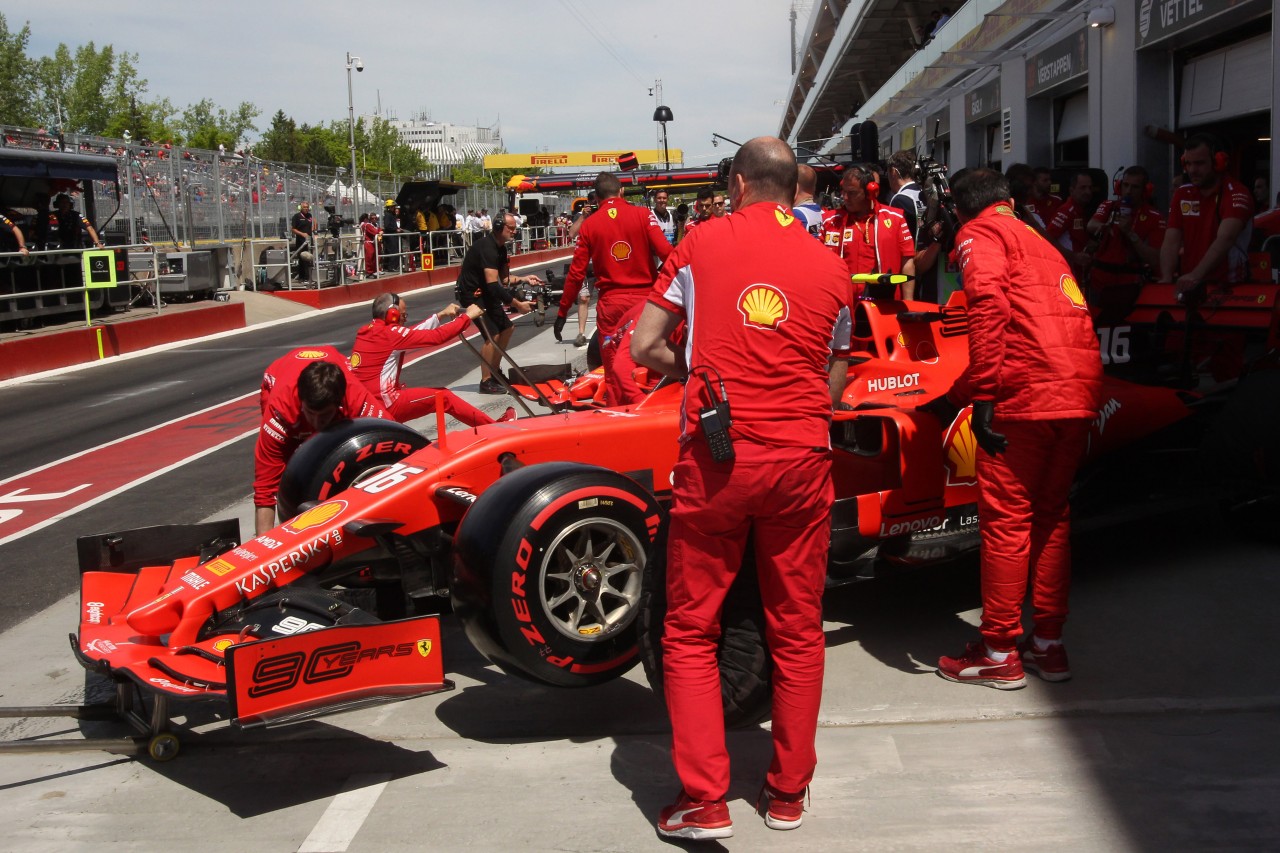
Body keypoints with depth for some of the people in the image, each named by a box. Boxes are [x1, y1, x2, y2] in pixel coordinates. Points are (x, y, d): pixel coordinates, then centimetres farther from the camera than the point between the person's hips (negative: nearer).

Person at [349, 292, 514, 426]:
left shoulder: (367, 331, 11)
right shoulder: (389, 333, -12)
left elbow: (410, 334, 20)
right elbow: (436, 336, -12)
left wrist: (441, 315, 22)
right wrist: (468, 316, -1)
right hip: (383, 405, -8)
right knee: (443, 397, 1)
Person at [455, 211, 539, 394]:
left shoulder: (500, 247, 6)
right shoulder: (487, 248, -26)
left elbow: (503, 278, 15)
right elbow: (493, 285, -31)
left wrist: (524, 279, -1)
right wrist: (517, 304, -29)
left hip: (485, 294, 10)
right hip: (472, 294, -10)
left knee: (506, 328, 11)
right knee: (492, 335, -18)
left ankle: (494, 373, 21)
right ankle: (486, 382, -9)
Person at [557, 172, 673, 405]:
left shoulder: (589, 224, 3)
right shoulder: (642, 214, -1)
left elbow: (576, 272, 2)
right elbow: (665, 251, -12)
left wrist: (563, 311, 8)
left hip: (610, 303, 1)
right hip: (644, 297, -1)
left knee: (614, 370, 7)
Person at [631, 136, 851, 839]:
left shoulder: (702, 243, 5)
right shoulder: (832, 266, 10)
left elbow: (644, 347, 6)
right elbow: (834, 386, 15)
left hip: (714, 457, -2)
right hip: (803, 461, 2)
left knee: (690, 631, 9)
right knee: (797, 630, 13)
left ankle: (702, 801, 6)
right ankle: (787, 793, 23)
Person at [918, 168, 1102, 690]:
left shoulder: (978, 235, 5)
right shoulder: (1042, 245, 29)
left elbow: (989, 305, -15)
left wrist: (983, 395, -18)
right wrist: (954, 397, 39)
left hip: (1026, 393, -8)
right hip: (1080, 392, 8)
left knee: (1006, 519, 1)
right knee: (1051, 515, 17)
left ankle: (999, 654, 9)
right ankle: (1049, 645, 24)